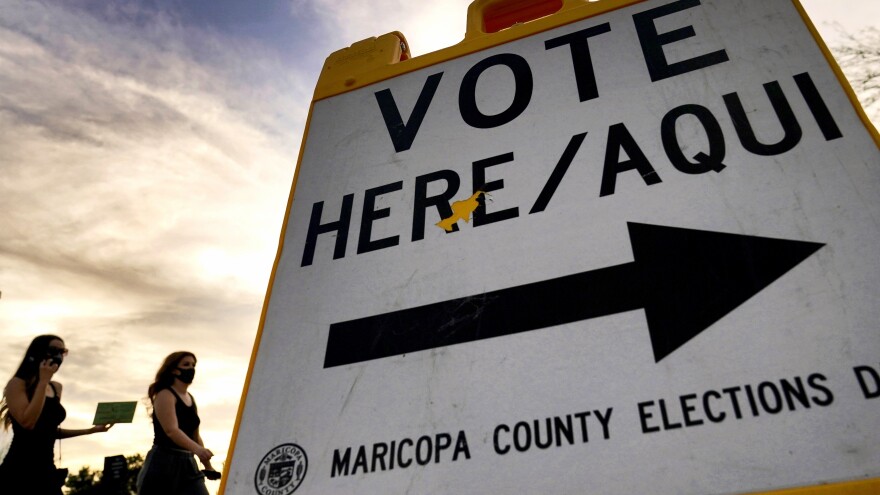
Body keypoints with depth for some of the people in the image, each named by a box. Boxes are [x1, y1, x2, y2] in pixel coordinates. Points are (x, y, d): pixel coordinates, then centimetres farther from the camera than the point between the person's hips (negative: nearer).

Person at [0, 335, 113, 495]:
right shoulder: (17, 383, -7)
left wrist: (92, 430, 15)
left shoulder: (56, 387, 12)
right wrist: (43, 381, -17)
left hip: (46, 470, 7)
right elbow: (27, 423, -21)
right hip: (18, 471, -7)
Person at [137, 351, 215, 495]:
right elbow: (171, 430, -24)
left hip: (188, 464, 7)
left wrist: (207, 466, 20)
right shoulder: (165, 395, -9)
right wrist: (197, 449, -39)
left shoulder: (191, 399, 14)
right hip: (162, 464, -7)